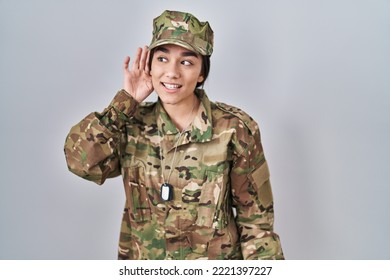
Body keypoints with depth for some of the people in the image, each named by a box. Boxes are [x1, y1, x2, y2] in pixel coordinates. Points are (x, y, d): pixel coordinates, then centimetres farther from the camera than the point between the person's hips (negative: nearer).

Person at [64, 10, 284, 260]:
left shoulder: (235, 129, -14)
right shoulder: (133, 124, -6)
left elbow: (256, 219, -10)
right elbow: (81, 161, -20)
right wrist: (126, 100, -16)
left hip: (215, 264, -2)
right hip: (142, 265, 3)